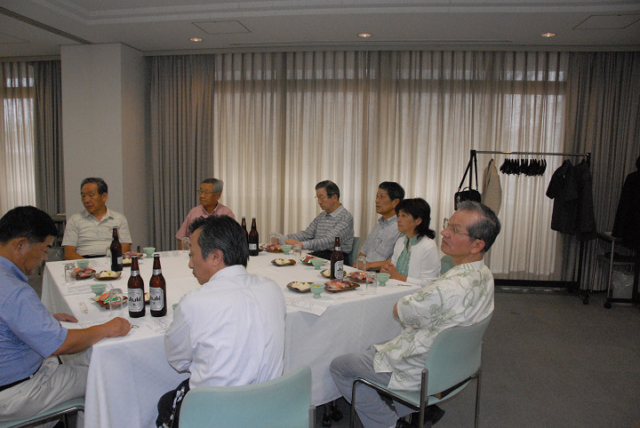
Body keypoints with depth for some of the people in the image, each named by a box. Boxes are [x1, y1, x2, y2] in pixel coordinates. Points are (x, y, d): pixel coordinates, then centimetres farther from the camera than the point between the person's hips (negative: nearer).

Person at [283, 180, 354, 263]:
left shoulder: (346, 217, -10)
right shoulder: (321, 216, 18)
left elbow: (330, 241, -22)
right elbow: (306, 234, 14)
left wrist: (302, 244, -31)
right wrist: (283, 239, -2)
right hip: (317, 255, 7)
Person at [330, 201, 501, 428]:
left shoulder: (447, 290, -37)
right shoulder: (484, 275, -7)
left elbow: (399, 312, -18)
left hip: (419, 372, -9)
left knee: (339, 366, 5)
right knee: (374, 348, 30)